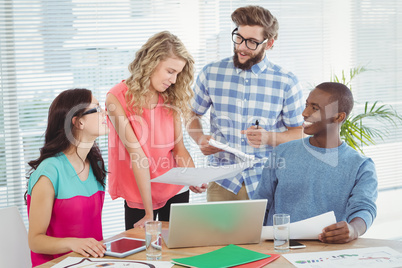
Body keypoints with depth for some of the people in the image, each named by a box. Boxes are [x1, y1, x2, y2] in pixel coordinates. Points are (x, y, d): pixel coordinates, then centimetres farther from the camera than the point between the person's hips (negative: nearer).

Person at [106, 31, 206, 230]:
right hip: (139, 195, -4)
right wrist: (149, 212, -22)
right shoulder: (118, 98, -14)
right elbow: (136, 154, -20)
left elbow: (178, 148, 0)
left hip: (176, 191, 4)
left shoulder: (170, 99, 1)